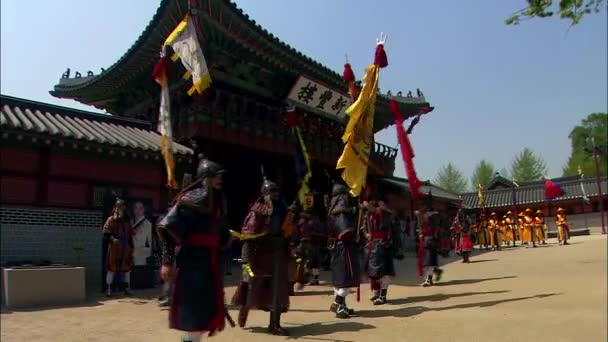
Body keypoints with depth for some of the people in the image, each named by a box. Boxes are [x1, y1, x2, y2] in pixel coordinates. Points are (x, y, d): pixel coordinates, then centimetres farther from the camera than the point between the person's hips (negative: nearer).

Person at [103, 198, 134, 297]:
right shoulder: (111, 219, -1)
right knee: (112, 267, -4)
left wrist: (131, 247, 14)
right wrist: (112, 238, -26)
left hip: (125, 247, 5)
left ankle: (127, 288, 16)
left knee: (127, 267, 7)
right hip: (114, 247, -5)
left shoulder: (127, 220, 14)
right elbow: (106, 232, -8)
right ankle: (108, 289, 4)